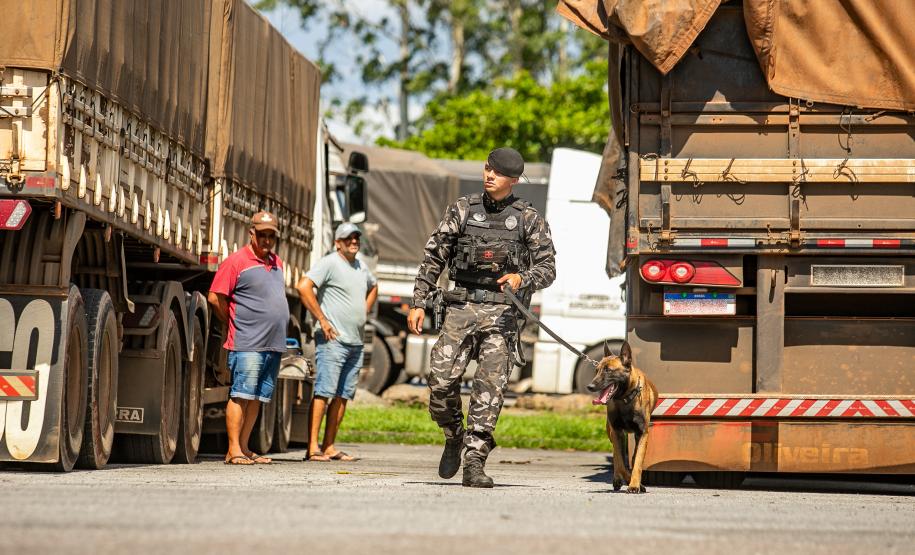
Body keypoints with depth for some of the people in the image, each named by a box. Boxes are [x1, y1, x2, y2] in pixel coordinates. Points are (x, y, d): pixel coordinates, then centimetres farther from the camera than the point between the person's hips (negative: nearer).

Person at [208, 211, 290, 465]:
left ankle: (244, 447, 14)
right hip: (247, 345, -7)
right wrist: (235, 325, 2)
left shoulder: (277, 263, 18)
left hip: (274, 345, 7)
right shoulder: (236, 261, -5)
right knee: (241, 395, -9)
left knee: (257, 398, 9)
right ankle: (233, 450, -9)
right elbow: (215, 298, -8)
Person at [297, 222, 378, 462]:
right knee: (323, 393, -12)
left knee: (343, 396, 7)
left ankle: (329, 447, 10)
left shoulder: (361, 267, 17)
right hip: (333, 340, -8)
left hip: (356, 342, 8)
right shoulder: (329, 263, -7)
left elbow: (373, 287, 39)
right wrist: (322, 320, -17)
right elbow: (303, 287, -19)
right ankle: (313, 448, -14)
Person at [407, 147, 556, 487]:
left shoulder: (529, 219, 7)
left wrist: (521, 278, -17)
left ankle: (474, 463, -5)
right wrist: (419, 303, 5)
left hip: (502, 311, -1)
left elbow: (548, 268, 4)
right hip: (462, 307, 1)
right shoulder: (462, 210, 10)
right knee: (441, 380, -9)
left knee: (490, 388, -10)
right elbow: (433, 258, 11)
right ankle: (455, 438, 18)